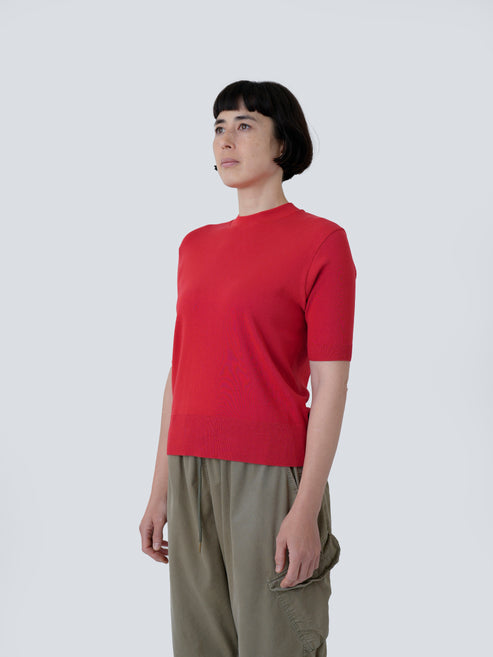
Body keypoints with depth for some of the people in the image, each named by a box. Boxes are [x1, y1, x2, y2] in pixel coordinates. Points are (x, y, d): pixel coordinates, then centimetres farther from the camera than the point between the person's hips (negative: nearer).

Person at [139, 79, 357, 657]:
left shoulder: (321, 241, -6)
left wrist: (307, 509, -15)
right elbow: (180, 375, 14)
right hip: (192, 478, 6)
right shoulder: (196, 247, 12)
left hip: (271, 477, -5)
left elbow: (330, 384, -10)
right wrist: (161, 492, 12)